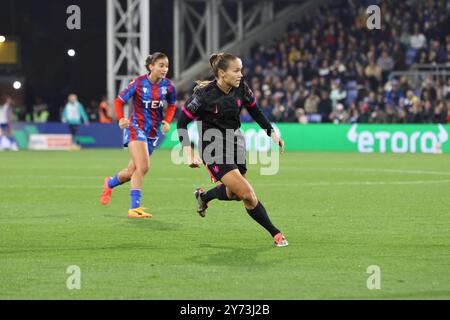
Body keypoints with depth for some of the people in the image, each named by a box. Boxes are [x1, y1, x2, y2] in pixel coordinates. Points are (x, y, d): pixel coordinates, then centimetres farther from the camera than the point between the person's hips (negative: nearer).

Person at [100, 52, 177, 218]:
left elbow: (172, 105, 15)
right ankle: (134, 208, -18)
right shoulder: (139, 83, -14)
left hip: (153, 132, 5)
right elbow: (119, 101, -7)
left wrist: (167, 121, -2)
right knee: (142, 167, -22)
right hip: (136, 128, -5)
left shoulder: (168, 86, -3)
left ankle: (110, 183, 44)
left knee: (133, 171, 12)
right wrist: (121, 119, -24)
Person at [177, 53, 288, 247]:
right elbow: (182, 123, -12)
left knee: (233, 193, 16)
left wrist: (272, 133, 4)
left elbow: (255, 111, 12)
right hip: (213, 149, -6)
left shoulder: (241, 88, -7)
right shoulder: (204, 94, -20)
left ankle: (203, 196, 48)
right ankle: (275, 233, -3)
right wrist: (189, 154, -19)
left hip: (235, 144, 6)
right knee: (247, 194, -16)